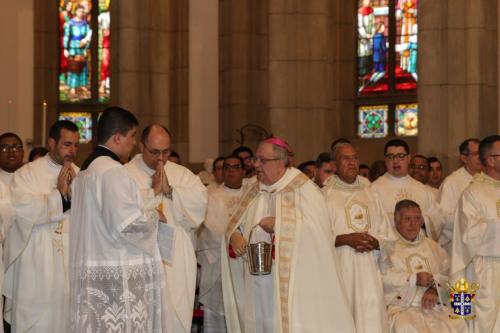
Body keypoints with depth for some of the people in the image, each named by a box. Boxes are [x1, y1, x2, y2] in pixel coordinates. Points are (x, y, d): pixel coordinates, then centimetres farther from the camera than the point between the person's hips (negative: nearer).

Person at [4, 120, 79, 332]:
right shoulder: (27, 173, -1)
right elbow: (21, 210, -17)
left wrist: (73, 192, -13)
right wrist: (59, 193, -11)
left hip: (71, 265, 3)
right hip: (36, 267, -3)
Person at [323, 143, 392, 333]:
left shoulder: (369, 195, 16)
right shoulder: (325, 196, 1)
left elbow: (387, 236, 15)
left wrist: (374, 243, -6)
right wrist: (346, 239, -16)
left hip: (369, 273, 4)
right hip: (339, 273, -4)